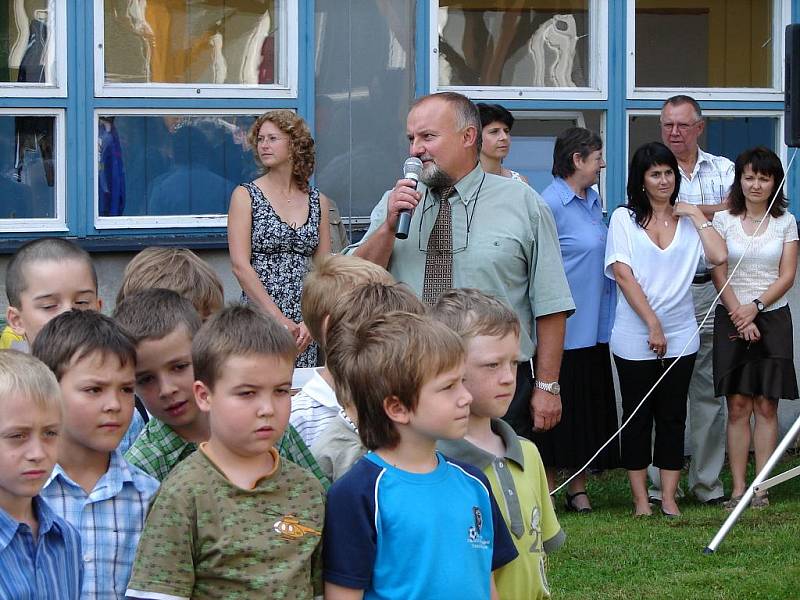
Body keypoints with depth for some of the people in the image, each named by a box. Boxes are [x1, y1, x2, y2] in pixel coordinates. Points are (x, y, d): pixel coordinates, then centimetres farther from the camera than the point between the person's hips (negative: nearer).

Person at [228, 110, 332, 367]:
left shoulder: (317, 201, 11)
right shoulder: (245, 196, 2)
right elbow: (241, 266, -7)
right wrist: (279, 319, -14)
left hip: (304, 327, 3)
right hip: (258, 321, -3)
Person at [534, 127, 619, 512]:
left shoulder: (593, 201, 13)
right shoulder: (550, 204, -13)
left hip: (593, 329, 8)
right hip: (562, 329, -8)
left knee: (589, 406, 10)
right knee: (557, 412, -2)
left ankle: (578, 489, 17)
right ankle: (547, 491, 7)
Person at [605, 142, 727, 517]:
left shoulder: (688, 221, 9)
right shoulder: (623, 218, 2)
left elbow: (718, 256, -7)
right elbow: (623, 274, -7)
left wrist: (697, 215, -3)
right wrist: (653, 324, -13)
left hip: (680, 335, 2)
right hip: (634, 337, -2)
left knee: (672, 416, 5)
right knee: (637, 417, 3)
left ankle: (669, 498, 10)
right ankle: (641, 500, 9)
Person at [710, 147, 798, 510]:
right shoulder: (723, 220, 2)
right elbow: (719, 274, -2)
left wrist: (756, 306, -13)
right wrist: (740, 318, -10)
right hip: (732, 318, 0)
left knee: (766, 406, -1)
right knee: (738, 406, -2)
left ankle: (761, 489, 1)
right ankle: (738, 489, 0)